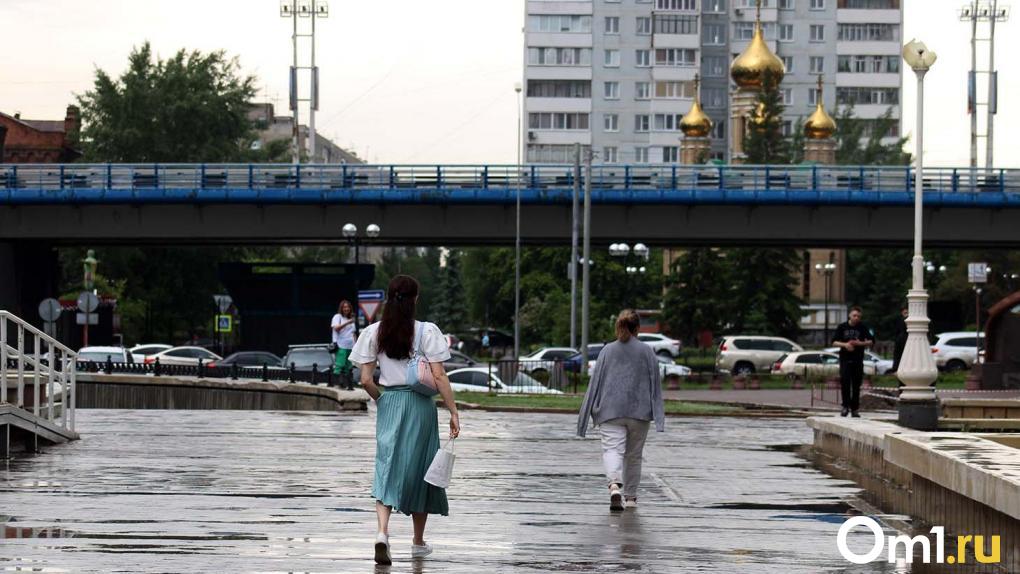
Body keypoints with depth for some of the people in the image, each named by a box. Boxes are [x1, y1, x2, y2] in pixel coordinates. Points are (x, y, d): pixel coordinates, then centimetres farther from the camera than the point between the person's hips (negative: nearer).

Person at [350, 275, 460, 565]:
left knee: (387, 466, 1)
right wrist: (453, 412, -5)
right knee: (418, 468, 11)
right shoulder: (427, 331, -8)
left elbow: (366, 380, -2)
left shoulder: (373, 332, -1)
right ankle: (418, 542, 23)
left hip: (388, 404, 1)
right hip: (420, 404, -1)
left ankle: (382, 531, -24)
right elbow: (439, 377, -10)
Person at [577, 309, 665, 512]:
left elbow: (596, 381, 3)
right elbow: (655, 383, 4)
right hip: (639, 411, 1)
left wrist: (590, 413, 8)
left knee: (612, 449, -10)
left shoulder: (607, 351, 3)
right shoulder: (646, 351, 3)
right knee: (634, 455, 13)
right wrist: (658, 415, 6)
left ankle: (615, 484, -36)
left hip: (611, 411, -1)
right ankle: (630, 497, 22)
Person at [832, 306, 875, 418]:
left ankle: (855, 409, 9)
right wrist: (845, 345, -13)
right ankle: (846, 406, -8)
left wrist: (860, 343, -14)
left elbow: (871, 341, 4)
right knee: (845, 381, -15)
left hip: (858, 360, 1)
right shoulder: (842, 327, 4)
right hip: (845, 359, -1)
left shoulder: (863, 328, 3)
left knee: (856, 385, 2)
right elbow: (834, 342, 5)